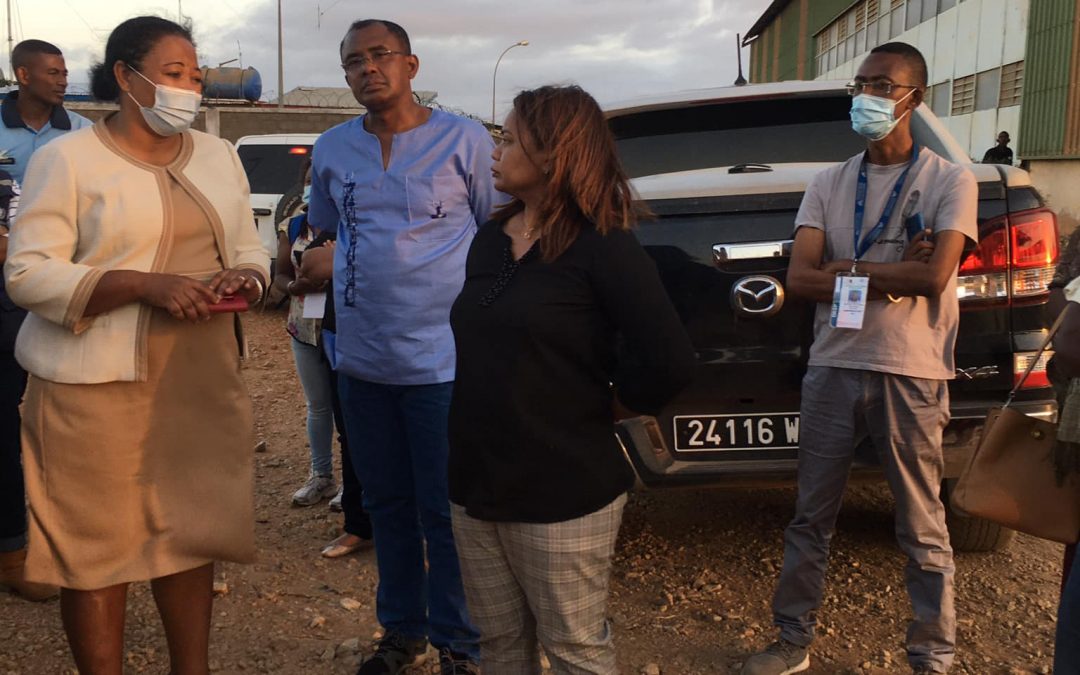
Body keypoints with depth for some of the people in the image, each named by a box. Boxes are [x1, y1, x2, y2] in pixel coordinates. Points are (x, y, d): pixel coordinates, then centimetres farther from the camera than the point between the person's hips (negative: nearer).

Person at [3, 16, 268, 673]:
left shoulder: (220, 155, 13)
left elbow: (250, 251, 17)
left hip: (203, 382, 5)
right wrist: (144, 284, -21)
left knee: (191, 532, 12)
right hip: (99, 388, -4)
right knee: (98, 544, 3)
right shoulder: (67, 158, -4)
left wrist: (244, 279, -7)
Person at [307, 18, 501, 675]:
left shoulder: (465, 140, -5)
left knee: (445, 514, 2)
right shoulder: (332, 149, 7)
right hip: (363, 360, 5)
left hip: (443, 360, -4)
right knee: (387, 505, 15)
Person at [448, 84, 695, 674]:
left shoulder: (601, 246, -14)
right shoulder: (490, 239, 8)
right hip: (475, 484, 7)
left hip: (563, 493, -7)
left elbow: (669, 362, -20)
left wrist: (604, 403, -6)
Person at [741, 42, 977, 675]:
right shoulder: (829, 184, 8)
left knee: (923, 531, 7)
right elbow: (800, 277, -3)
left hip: (911, 377, -3)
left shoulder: (950, 182, -1)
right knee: (810, 521, 11)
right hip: (832, 369, 3)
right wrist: (889, 278, -11)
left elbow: (935, 275, -16)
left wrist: (843, 268, -8)